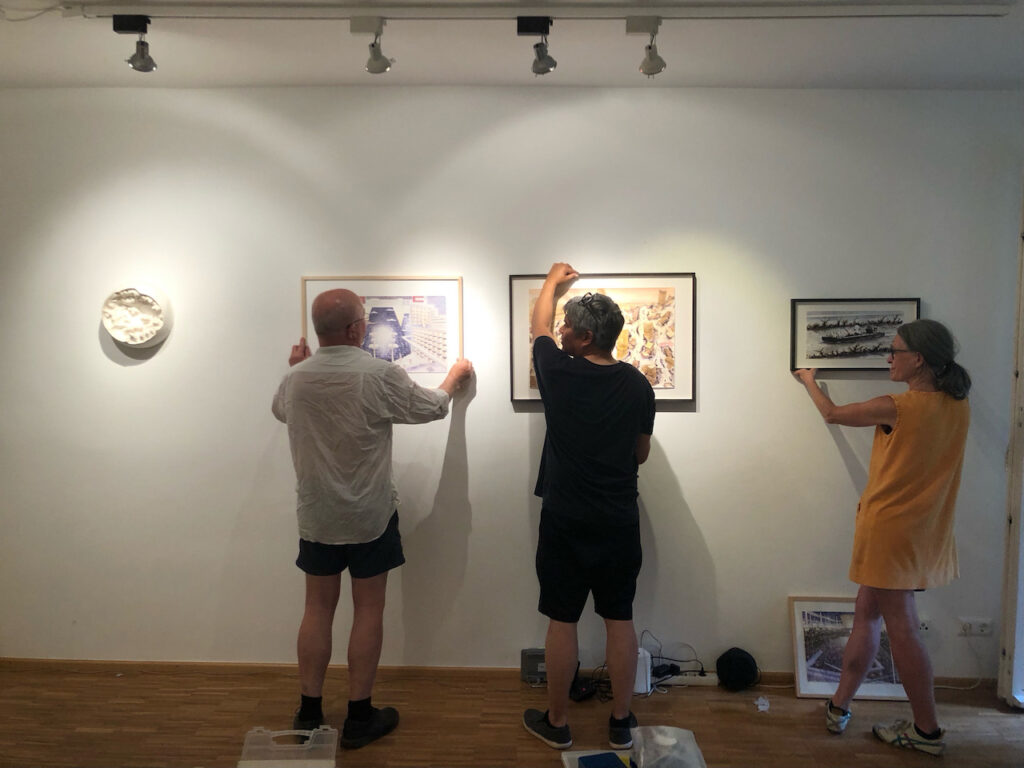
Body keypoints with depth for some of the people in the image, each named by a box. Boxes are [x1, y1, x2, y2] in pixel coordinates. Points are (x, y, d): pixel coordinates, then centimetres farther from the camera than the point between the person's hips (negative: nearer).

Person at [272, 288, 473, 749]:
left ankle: (309, 714, 26)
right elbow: (431, 408, -2)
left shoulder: (296, 379, -4)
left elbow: (280, 410, 20)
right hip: (370, 518, -4)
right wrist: (455, 375, 18)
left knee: (318, 610, 14)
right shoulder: (380, 375, -17)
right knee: (368, 611, 8)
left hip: (317, 517, 4)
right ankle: (359, 718, 19)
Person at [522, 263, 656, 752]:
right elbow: (642, 454, 8)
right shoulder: (637, 385, -4)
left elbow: (538, 326, 10)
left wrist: (553, 281, 27)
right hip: (620, 522, 3)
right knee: (619, 620, 13)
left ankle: (557, 723, 24)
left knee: (562, 621, 9)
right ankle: (621, 723, 25)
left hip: (565, 521, -2)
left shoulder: (559, 371, -11)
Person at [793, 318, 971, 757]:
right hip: (927, 532, 8)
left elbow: (832, 413, -3)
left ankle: (928, 732, 16)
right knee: (867, 612, 16)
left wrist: (809, 381, 14)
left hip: (891, 530, -8)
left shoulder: (897, 408, -19)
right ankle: (840, 705, 24)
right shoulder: (958, 406, 1)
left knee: (901, 628, 3)